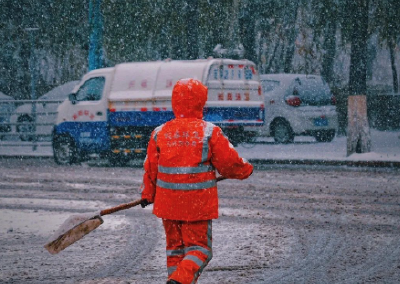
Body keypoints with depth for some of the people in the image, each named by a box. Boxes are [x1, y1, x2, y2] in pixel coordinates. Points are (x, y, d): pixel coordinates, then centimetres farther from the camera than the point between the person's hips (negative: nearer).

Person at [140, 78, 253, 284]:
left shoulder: (159, 133, 1)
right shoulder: (209, 132, -9)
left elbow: (150, 169, 9)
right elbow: (229, 163, -4)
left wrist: (147, 194, 25)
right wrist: (246, 170, 18)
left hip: (168, 203, 4)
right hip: (199, 205, -4)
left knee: (175, 247, 18)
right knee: (199, 249, 3)